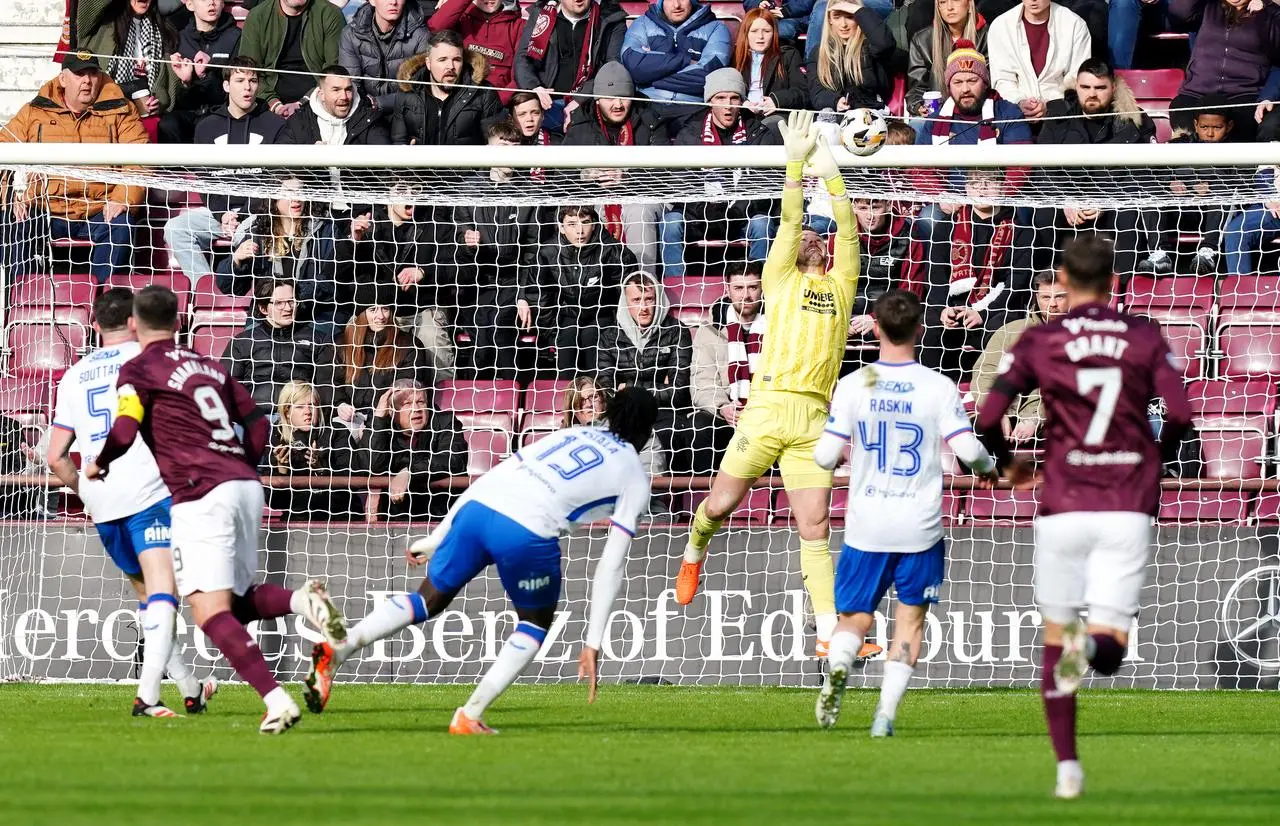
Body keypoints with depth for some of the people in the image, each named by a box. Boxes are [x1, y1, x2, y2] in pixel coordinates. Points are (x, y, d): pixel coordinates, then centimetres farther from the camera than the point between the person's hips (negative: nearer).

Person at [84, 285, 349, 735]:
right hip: (246, 486, 7)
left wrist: (98, 465, 7)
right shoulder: (209, 366, 21)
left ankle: (276, 699, -28)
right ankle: (300, 599, -12)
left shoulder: (138, 370, 2)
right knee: (236, 602, 19)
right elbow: (257, 424, 20)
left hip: (202, 496, -7)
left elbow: (124, 432, -12)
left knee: (211, 611, -11)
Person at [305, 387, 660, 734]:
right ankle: (470, 716, 11)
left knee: (429, 599, 20)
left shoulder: (571, 434, 30)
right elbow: (611, 566, 11)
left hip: (476, 508, 4)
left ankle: (338, 649, -1)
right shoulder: (635, 478, 18)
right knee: (536, 623, 22)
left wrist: (435, 538, 29)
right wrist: (593, 644, 13)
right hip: (527, 532, -4)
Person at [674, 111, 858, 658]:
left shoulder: (840, 285, 21)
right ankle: (695, 550, 36)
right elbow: (790, 221, 6)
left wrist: (832, 175, 5)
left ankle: (829, 633, -8)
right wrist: (796, 162, 3)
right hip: (768, 405, -2)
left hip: (813, 417, 2)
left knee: (814, 528, -2)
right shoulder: (781, 278, 15)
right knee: (720, 504, 2)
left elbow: (848, 234, 11)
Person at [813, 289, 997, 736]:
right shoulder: (938, 387, -6)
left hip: (865, 527, 1)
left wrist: (839, 454, 19)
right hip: (920, 529, -1)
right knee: (911, 618, 11)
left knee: (855, 617, 12)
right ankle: (887, 711, -3)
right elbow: (968, 448, -10)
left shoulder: (853, 386, -4)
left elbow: (826, 455, -4)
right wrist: (989, 466, 12)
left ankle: (837, 667, -21)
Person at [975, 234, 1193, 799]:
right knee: (1109, 652, 2)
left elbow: (988, 419, -3)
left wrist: (1007, 464, 18)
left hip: (1063, 507, 0)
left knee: (1054, 636, 15)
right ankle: (1092, 642, -36)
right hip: (1129, 508, 0)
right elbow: (1180, 414, -4)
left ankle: (1067, 768, 10)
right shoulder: (1145, 337, 5)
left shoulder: (1039, 341, 2)